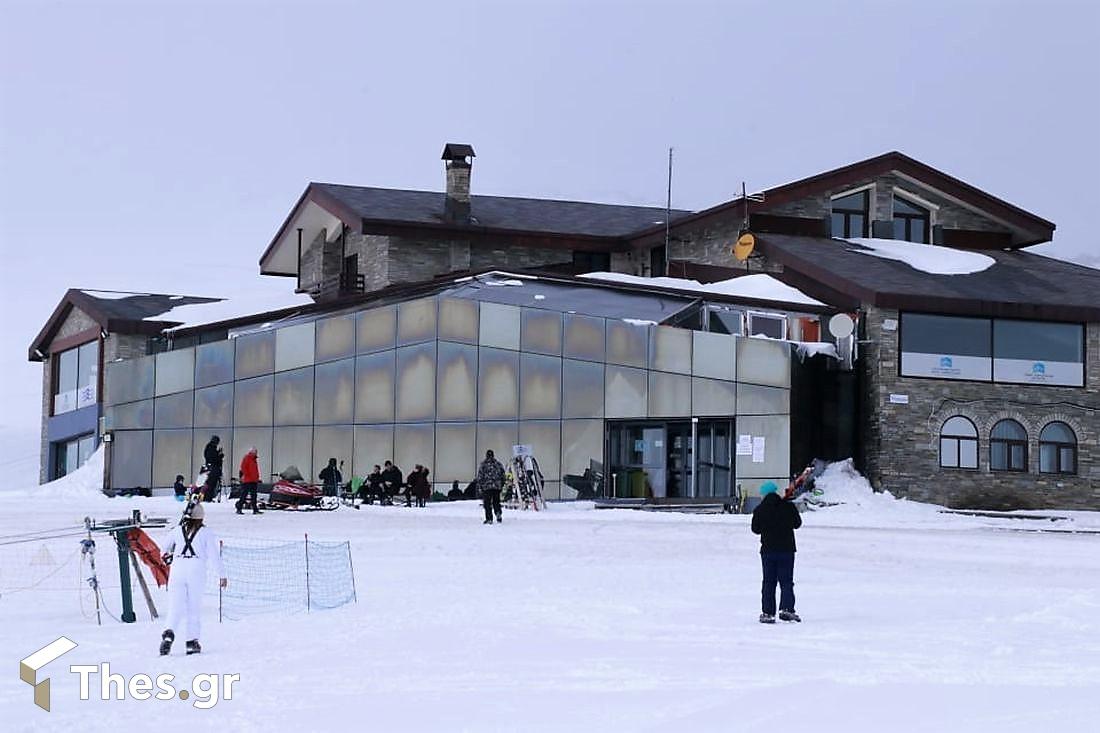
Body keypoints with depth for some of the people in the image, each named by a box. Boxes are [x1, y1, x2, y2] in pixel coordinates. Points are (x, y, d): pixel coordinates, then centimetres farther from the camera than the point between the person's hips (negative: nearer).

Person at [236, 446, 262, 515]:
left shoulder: (254, 459, 19)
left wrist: (257, 477, 17)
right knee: (244, 494, -8)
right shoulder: (246, 458, -7)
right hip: (247, 480, -9)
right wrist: (247, 475, -17)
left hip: (254, 481, 9)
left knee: (254, 495, 9)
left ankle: (255, 509, 10)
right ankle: (239, 509, -4)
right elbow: (243, 467, -15)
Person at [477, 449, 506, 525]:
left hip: (486, 487, -3)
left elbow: (480, 477, -5)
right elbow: (503, 475, 11)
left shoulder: (483, 464, -3)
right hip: (497, 487, 3)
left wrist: (479, 487, 0)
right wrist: (502, 484, 21)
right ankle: (498, 513, -8)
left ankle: (489, 519, 1)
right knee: (496, 502, 15)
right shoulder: (498, 464, 7)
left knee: (487, 503, 3)